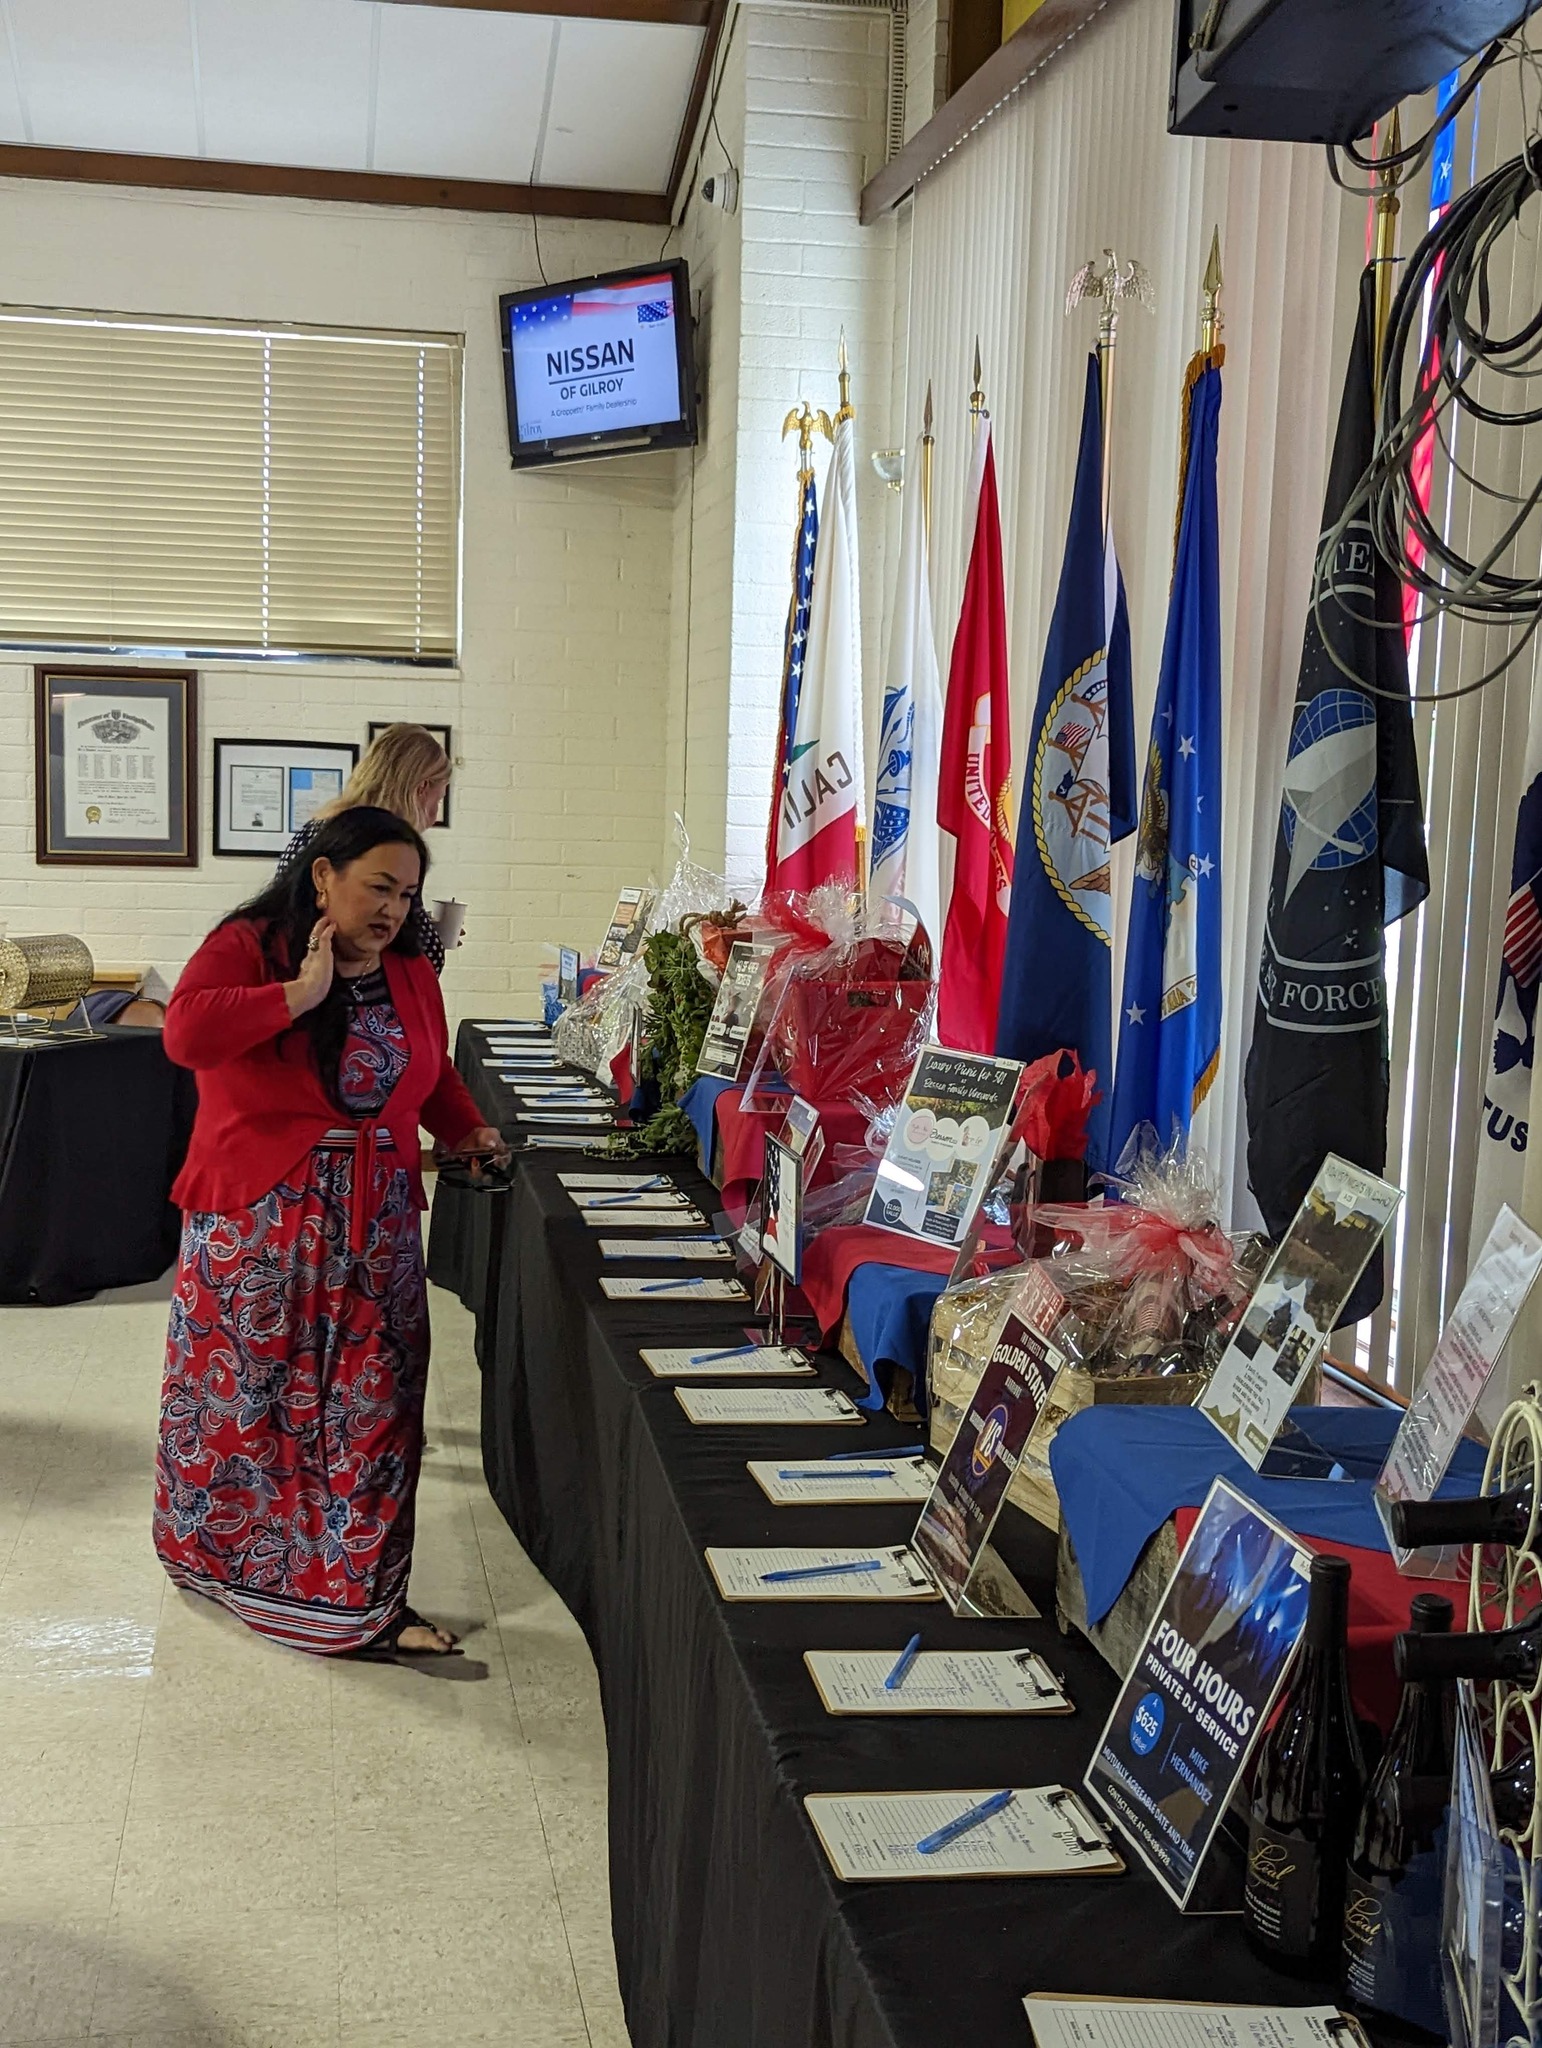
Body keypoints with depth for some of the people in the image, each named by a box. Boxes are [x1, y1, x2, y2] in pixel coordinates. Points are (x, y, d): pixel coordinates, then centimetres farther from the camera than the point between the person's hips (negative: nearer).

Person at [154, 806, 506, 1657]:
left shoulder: (411, 973, 10)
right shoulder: (246, 946, -7)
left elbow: (434, 1074, 24)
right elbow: (187, 1031, -25)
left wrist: (465, 1131, 6)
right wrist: (301, 993, -22)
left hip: (375, 1227, 4)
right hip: (256, 1220, -4)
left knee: (371, 1410, 3)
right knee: (239, 1395, 7)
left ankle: (365, 1599, 11)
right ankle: (213, 1552, 31)